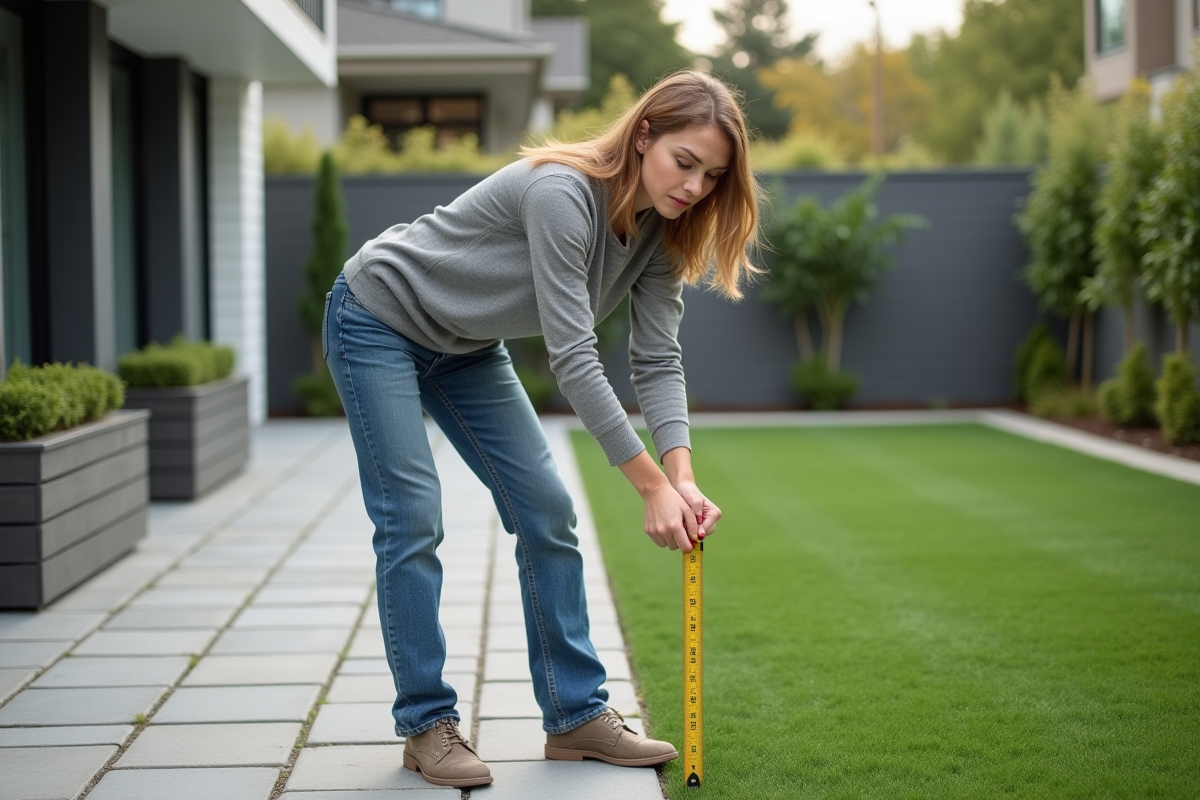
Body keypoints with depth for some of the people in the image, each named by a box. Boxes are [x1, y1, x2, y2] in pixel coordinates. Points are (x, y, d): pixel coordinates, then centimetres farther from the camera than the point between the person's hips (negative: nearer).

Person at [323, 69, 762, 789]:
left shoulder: (660, 231, -10)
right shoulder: (561, 193, -34)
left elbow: (658, 361, -13)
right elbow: (573, 358, -36)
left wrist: (682, 477, -28)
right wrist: (651, 483, -35)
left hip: (466, 346, 8)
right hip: (378, 318, -8)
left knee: (547, 510, 0)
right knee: (413, 518, -11)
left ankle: (576, 714, 7)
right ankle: (427, 724, 2)